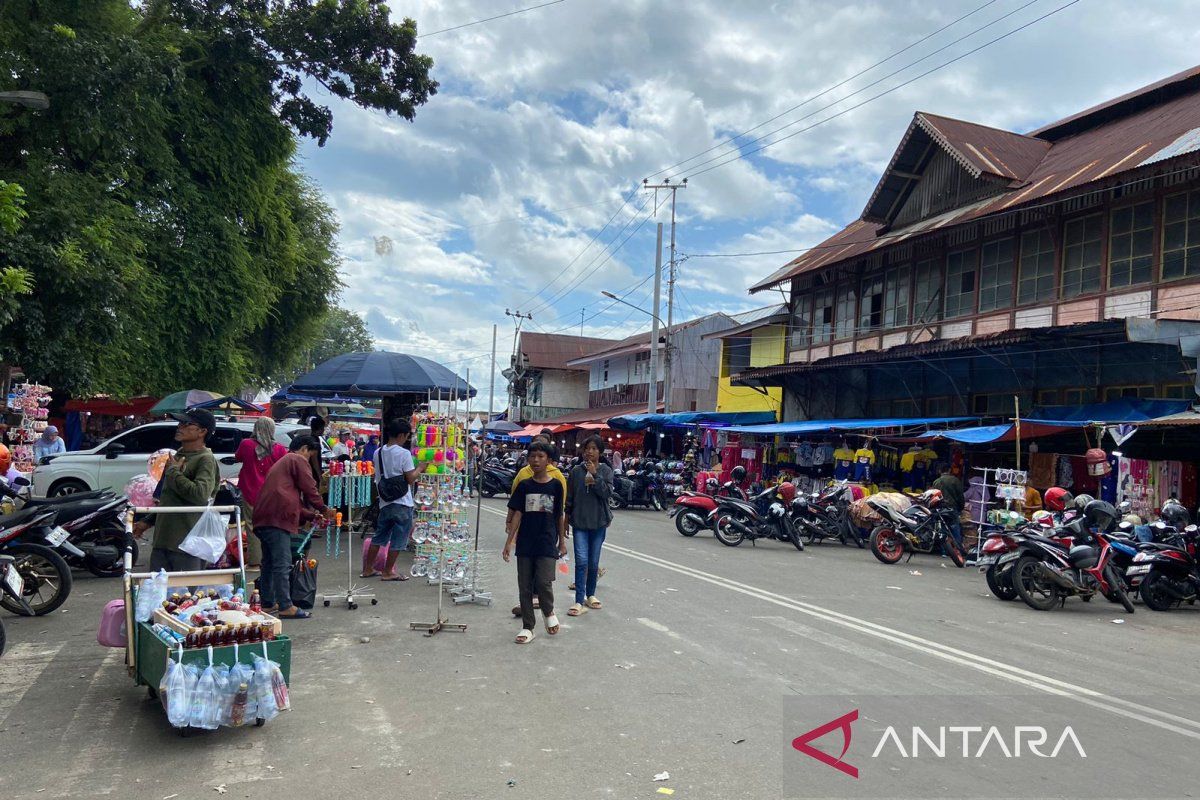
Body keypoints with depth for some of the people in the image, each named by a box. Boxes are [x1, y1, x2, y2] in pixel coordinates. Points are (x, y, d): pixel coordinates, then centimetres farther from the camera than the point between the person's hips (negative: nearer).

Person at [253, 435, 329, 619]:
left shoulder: (281, 462, 31)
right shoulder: (298, 460, 2)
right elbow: (309, 488, -5)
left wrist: (311, 515, 26)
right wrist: (323, 509, 9)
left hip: (263, 517, 10)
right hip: (278, 518, -10)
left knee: (269, 563, 16)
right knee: (282, 564, -9)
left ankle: (268, 604, 22)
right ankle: (286, 606, -9)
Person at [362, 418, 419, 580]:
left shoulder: (378, 453, 6)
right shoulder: (404, 453, -14)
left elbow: (378, 479, 13)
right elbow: (411, 479, -13)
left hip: (385, 502, 6)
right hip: (402, 503, -6)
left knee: (379, 537, 17)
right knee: (398, 540, 4)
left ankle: (368, 569, 24)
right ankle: (388, 572, 9)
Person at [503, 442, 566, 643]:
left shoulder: (556, 486, 0)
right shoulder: (524, 486, 3)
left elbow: (560, 516, 6)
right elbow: (517, 514, 2)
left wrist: (562, 541, 8)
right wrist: (509, 541, -2)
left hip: (547, 544, -2)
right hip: (525, 544, 2)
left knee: (543, 583, -13)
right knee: (525, 587, 5)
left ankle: (549, 612, 18)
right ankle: (527, 627, 18)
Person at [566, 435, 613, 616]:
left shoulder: (606, 470, 0)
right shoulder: (576, 470, 1)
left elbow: (607, 492, -13)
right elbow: (570, 496, 7)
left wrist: (595, 474, -18)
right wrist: (567, 517, 8)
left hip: (599, 522, 1)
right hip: (579, 521, 0)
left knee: (594, 562, 9)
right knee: (581, 561, -10)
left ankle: (590, 595, 27)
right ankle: (580, 602, -9)